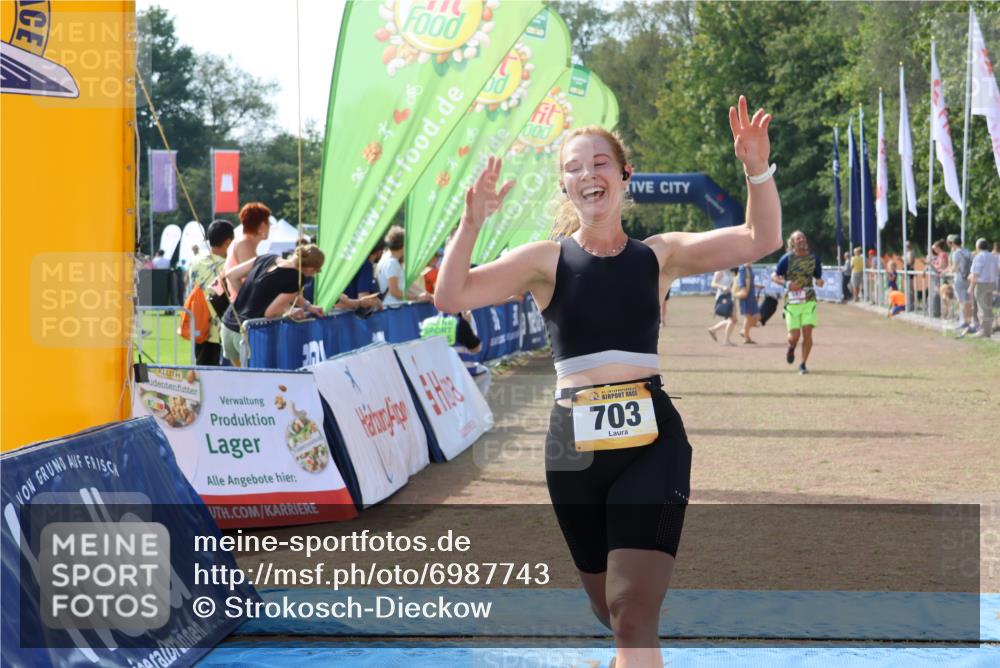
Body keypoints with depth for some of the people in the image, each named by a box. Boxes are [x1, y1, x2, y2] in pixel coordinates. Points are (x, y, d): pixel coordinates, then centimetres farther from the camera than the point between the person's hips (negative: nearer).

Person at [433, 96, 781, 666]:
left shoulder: (658, 256, 5)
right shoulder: (546, 261, 3)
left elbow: (761, 240, -1)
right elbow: (451, 297, -8)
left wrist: (757, 170, -17)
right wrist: (473, 223, -23)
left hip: (651, 442, -1)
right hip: (575, 447, 1)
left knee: (634, 613, -13)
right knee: (613, 610, 14)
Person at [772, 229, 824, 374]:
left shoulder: (814, 259, 7)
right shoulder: (787, 258, -3)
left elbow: (818, 278, 16)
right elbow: (774, 276, 0)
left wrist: (819, 282, -9)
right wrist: (786, 283, -18)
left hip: (809, 301, 2)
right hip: (792, 301, -2)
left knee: (807, 333, -9)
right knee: (794, 335, -4)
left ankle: (803, 364, 5)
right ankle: (791, 348, 33)